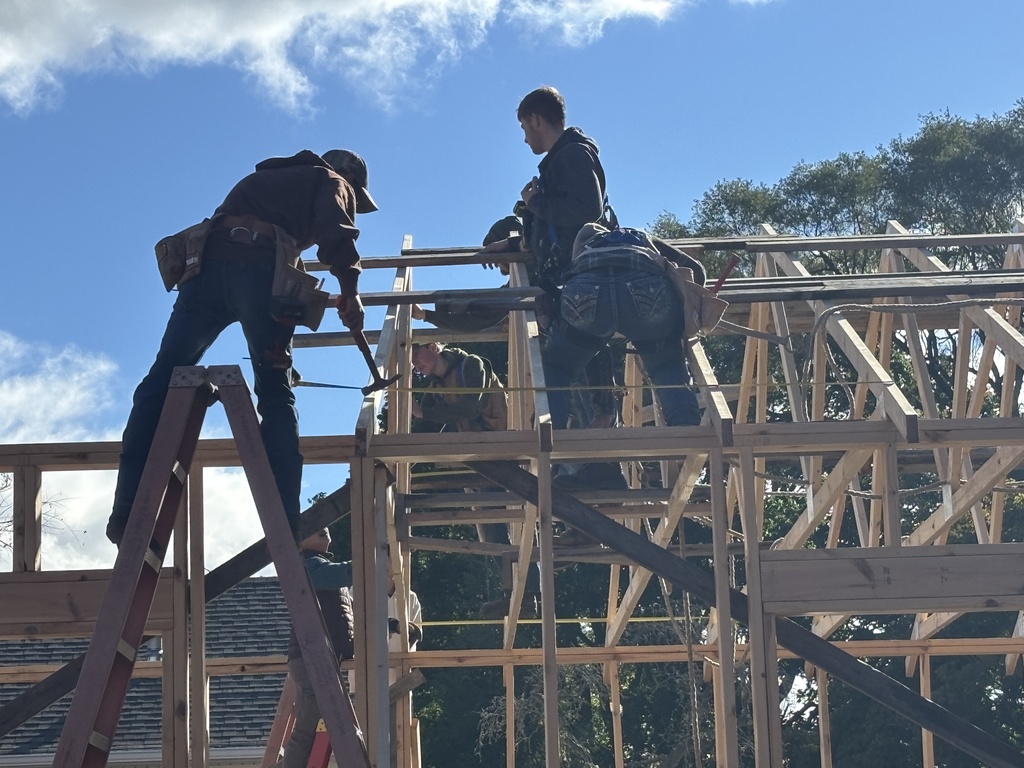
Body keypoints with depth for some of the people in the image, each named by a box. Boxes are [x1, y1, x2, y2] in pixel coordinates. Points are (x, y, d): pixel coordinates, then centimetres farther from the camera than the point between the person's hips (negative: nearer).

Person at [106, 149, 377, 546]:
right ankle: (285, 524, -8)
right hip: (262, 272, -4)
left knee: (161, 383, 2)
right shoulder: (333, 183, 23)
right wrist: (350, 288, -1)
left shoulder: (262, 177, 41)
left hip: (207, 265, 4)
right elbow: (335, 228, 1)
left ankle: (127, 512, -11)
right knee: (276, 398, 2)